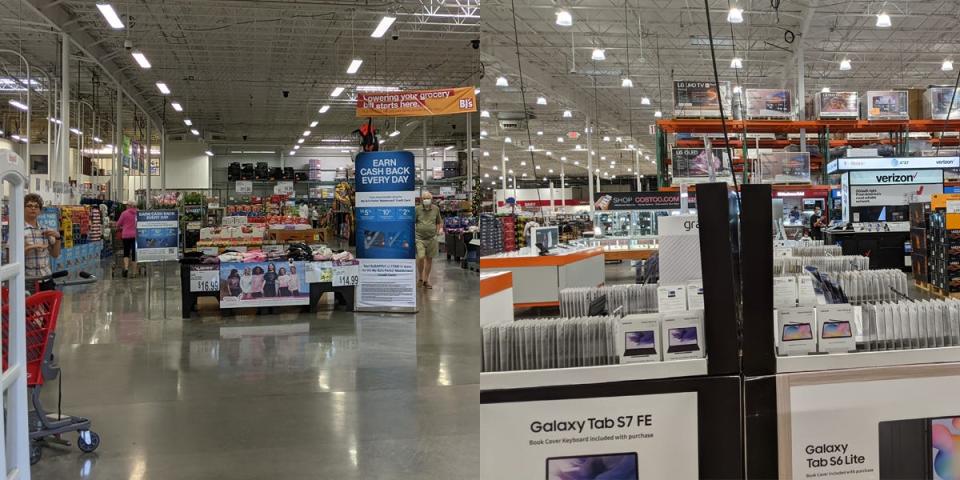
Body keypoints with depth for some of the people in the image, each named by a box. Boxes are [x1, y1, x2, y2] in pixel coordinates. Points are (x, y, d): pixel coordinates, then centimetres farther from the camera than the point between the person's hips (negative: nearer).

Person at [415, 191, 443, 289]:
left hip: (432, 238, 3)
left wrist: (440, 228, -3)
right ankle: (420, 277, 8)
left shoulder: (436, 209, 4)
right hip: (419, 238, -3)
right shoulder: (418, 210, -3)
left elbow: (439, 221, 16)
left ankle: (426, 280, 22)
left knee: (429, 259, 8)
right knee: (421, 257, -15)